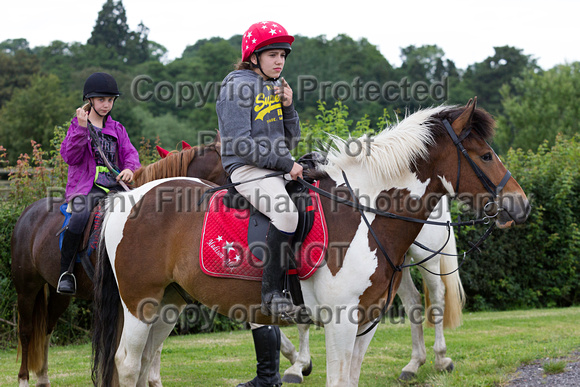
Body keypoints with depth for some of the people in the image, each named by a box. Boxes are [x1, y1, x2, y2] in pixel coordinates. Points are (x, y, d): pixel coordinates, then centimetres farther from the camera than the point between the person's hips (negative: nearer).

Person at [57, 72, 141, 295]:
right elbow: (70, 156, -5)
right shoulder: (78, 126, 8)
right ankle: (66, 272, -23)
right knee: (80, 216, -34)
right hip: (87, 186, -4)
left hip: (116, 185, 4)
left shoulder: (117, 129, 20)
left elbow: (129, 153, 13)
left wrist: (130, 169, -11)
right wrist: (81, 128, -15)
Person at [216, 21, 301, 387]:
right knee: (286, 211, -36)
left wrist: (288, 107, 5)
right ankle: (273, 292, -28)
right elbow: (239, 143, -15)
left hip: (277, 172, 9)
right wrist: (284, 163, -15)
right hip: (247, 170, -9)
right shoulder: (238, 86, -5)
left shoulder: (275, 87, 20)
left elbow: (289, 141, 21)